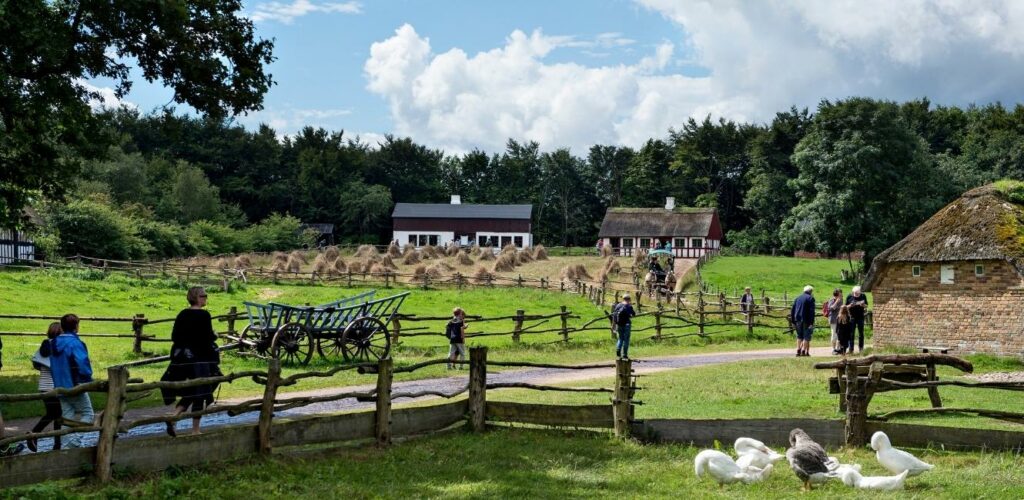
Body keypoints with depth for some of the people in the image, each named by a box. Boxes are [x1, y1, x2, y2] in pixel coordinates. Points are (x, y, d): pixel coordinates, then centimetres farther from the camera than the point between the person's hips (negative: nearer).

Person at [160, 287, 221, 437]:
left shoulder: (182, 315, 6)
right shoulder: (204, 315, -13)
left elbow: (174, 337, 7)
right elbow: (208, 337, -17)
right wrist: (214, 336, 4)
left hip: (181, 357, 6)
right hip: (200, 358, -6)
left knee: (189, 391, 19)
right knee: (200, 393, 4)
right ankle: (195, 429, 8)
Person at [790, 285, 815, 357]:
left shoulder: (797, 298, 14)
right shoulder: (810, 298, -4)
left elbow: (792, 311, 14)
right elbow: (812, 311, -12)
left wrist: (793, 322, 16)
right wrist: (811, 323, -14)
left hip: (798, 320, 6)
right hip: (806, 321, -6)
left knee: (799, 336, 16)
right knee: (806, 336, 0)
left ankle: (798, 350, 11)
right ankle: (803, 351, -7)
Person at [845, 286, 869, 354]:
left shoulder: (863, 296, 2)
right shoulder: (849, 297, -1)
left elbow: (866, 306, 7)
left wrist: (863, 305, -15)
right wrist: (850, 305, -18)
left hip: (860, 317, 1)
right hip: (852, 317, -1)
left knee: (861, 333, 5)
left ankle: (861, 348, 14)